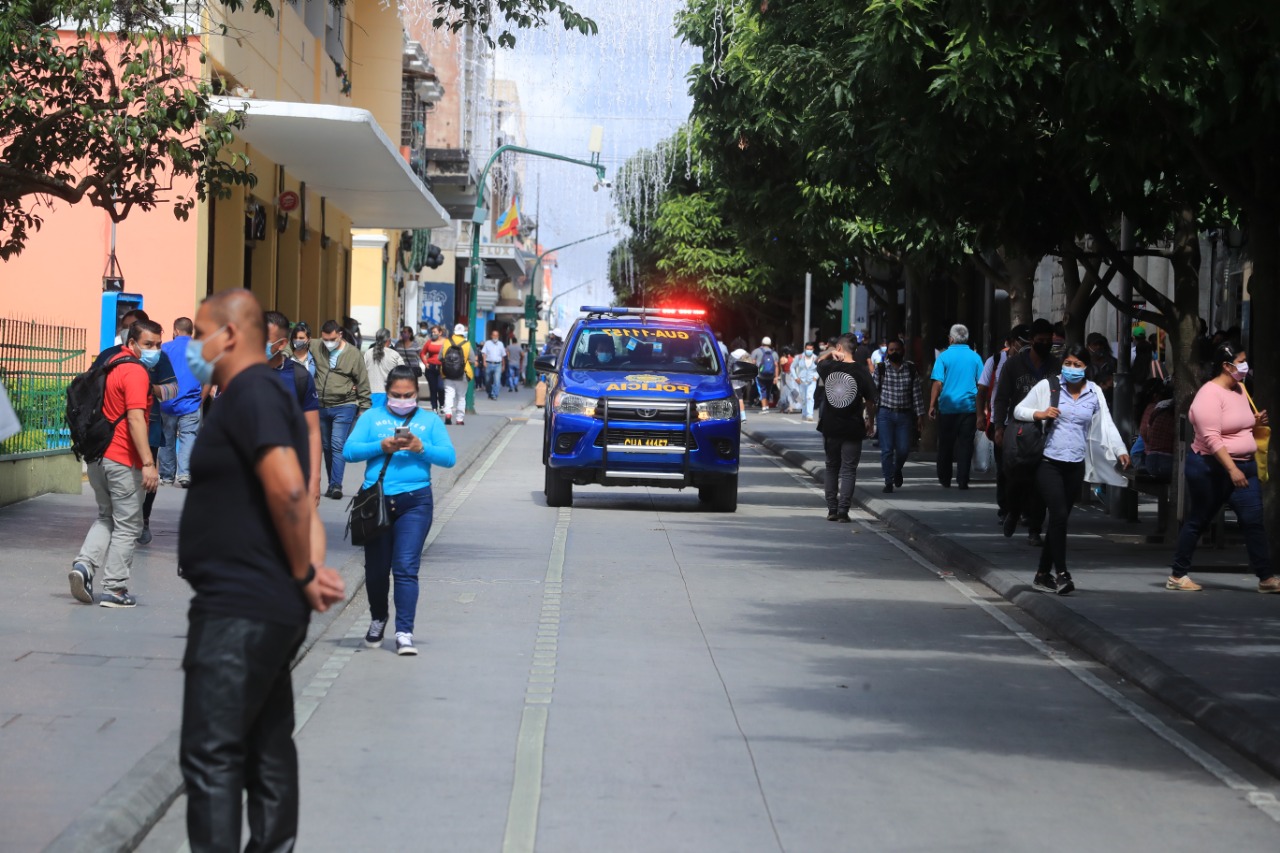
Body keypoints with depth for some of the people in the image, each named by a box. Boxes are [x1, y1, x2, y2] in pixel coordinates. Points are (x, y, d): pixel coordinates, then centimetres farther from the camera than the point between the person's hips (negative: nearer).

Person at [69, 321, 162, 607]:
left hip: (97, 456, 8)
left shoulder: (110, 364, 14)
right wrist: (148, 464, -27)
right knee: (127, 526, 3)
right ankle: (114, 590, 5)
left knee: (106, 517, 21)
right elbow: (135, 419, -23)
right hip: (123, 460, -8)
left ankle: (84, 563, 0)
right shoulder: (135, 372, -14)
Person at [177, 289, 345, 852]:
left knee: (210, 756, -10)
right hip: (271, 609, 11)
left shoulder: (250, 394, -13)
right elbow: (300, 499, 17)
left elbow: (287, 488, -26)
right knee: (267, 749, 14)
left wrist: (303, 575, -16)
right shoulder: (264, 395, 19)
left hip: (238, 610, -11)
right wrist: (313, 571, 2)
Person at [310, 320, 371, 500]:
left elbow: (363, 383, -1)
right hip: (321, 407, 4)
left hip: (344, 407, -4)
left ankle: (336, 485, -14)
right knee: (326, 447, 11)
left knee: (338, 446, -12)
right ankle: (332, 484, 21)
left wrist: (364, 409, -2)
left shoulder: (353, 353, -5)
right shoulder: (316, 347, 1)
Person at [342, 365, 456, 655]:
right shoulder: (371, 417, 12)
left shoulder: (430, 421, 12)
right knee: (376, 568, 9)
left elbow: (449, 457, 2)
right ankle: (378, 620, 33)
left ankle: (404, 633, -8)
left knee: (406, 568, -9)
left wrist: (422, 448, -14)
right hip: (376, 499, 1)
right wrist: (381, 447, -15)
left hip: (414, 502, -1)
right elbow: (349, 451, -1)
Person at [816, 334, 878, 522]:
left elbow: (820, 362, 22)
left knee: (832, 467, 16)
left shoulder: (829, 367, -4)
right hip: (852, 428, -2)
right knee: (848, 470, 2)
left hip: (830, 427, 3)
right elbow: (870, 401, -6)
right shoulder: (861, 371, -10)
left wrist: (830, 353, 5)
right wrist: (870, 421, 9)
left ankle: (832, 509, 15)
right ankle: (843, 511, -4)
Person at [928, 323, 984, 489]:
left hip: (947, 406, -1)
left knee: (945, 444, 10)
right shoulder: (975, 357, 4)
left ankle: (944, 479, 18)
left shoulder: (944, 356, -3)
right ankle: (962, 480, -3)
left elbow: (938, 383, -8)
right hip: (969, 406, 1)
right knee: (965, 444, 2)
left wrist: (932, 405, -2)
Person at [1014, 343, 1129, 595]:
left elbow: (1106, 425, 2)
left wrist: (1120, 450, -13)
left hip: (1076, 465, 4)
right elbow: (1018, 410, 5)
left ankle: (1043, 574, 19)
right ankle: (1061, 573, -10)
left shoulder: (1094, 393, 8)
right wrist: (1039, 414, -14)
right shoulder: (1047, 386, -1)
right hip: (1049, 463, -4)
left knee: (1060, 519, 9)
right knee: (1059, 514, -15)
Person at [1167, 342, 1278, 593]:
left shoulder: (1240, 389, 10)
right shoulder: (1210, 394, -17)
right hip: (1211, 468, -7)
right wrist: (1231, 469, -29)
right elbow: (1211, 438, -24)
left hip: (1244, 466, 7)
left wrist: (1256, 421, 4)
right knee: (1197, 521, 4)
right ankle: (1177, 576, 15)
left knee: (1253, 521, -1)